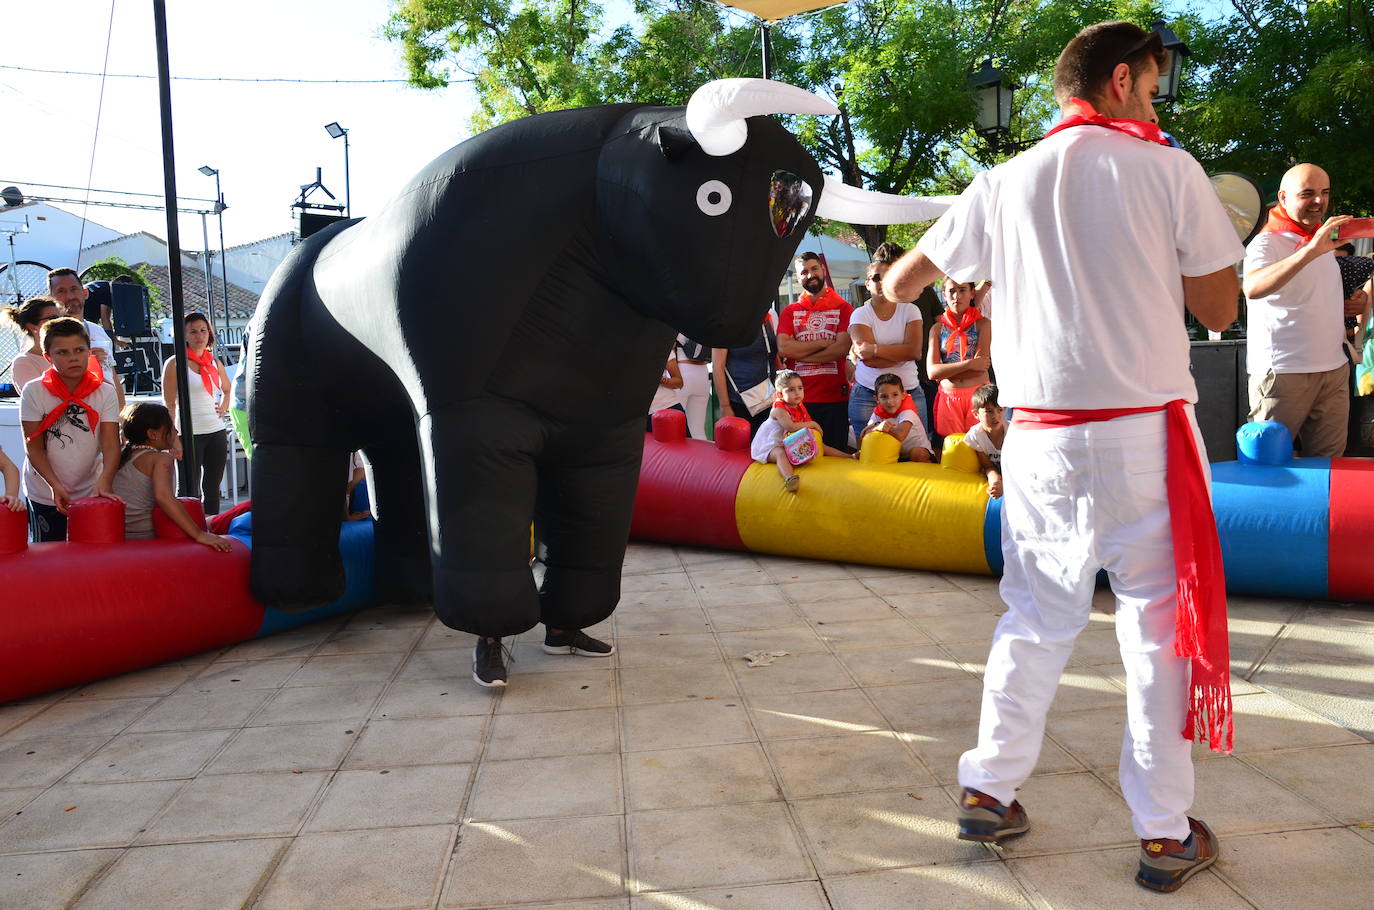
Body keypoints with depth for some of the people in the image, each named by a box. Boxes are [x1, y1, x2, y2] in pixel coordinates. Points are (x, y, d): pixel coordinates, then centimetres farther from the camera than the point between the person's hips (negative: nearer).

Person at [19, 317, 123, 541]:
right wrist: (55, 485, -21)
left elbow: (111, 444, -13)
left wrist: (104, 482, -29)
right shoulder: (34, 392, -6)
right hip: (45, 495, -1)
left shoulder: (105, 392, -5)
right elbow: (34, 448, -8)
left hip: (90, 492, 1)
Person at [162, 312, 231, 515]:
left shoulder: (215, 362, 12)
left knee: (213, 487, 11)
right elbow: (169, 404, -7)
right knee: (188, 489, -3)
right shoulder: (175, 364, -4)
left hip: (216, 432, 5)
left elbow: (227, 390, 29)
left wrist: (224, 406, 8)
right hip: (190, 435, -5)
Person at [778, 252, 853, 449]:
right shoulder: (789, 311, 12)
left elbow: (842, 348, -9)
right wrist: (823, 343, -7)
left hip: (834, 397, -1)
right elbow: (784, 348, -4)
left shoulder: (842, 308, 5)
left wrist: (800, 353, -6)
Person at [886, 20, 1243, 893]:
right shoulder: (1169, 169, 0)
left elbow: (906, 276, 18)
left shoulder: (1006, 182, 8)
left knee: (1035, 623, 16)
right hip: (1146, 434, -3)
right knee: (1161, 626, 7)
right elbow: (1221, 308, 3)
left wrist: (886, 295, 41)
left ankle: (989, 791, 22)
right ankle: (1167, 834, 15)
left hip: (1042, 440, 3)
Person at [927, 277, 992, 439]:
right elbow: (932, 371, -3)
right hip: (948, 398, 2)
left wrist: (945, 371, -2)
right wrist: (968, 364, -12)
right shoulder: (938, 328, 9)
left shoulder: (983, 324, 3)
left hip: (977, 395, -2)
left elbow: (981, 366, -8)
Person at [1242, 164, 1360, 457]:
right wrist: (1311, 250, -41)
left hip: (1334, 369, 8)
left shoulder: (1323, 239, 18)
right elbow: (1253, 288, -33)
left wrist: (1351, 305, 12)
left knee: (1328, 463, 8)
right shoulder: (1267, 242, -9)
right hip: (1283, 372, -8)